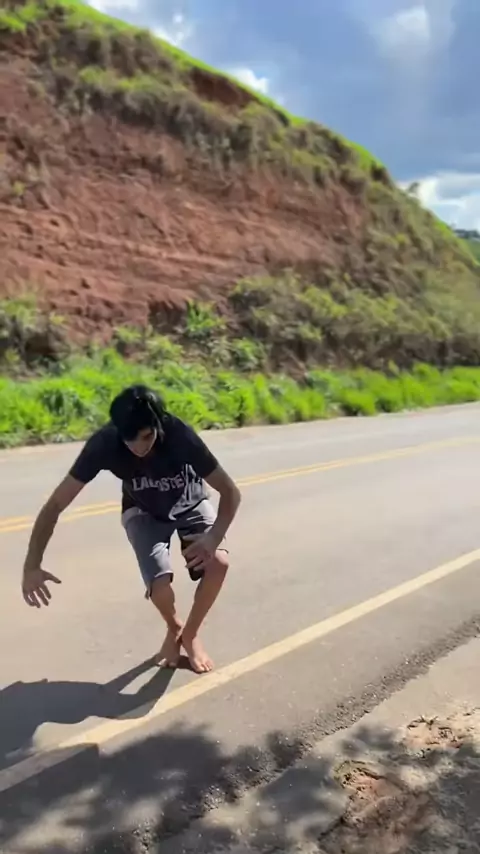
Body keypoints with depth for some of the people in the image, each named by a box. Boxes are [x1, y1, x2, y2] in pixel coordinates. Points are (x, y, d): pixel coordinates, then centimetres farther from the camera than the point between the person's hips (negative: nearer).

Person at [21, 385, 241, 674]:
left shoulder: (180, 435, -35)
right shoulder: (104, 444, -33)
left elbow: (231, 492, -29)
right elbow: (56, 504, -28)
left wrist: (213, 539, -46)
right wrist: (32, 565, -37)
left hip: (191, 505, 0)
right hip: (144, 513, 0)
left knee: (218, 562, -26)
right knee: (159, 583, -24)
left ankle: (190, 634, 3)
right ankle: (174, 628, 13)